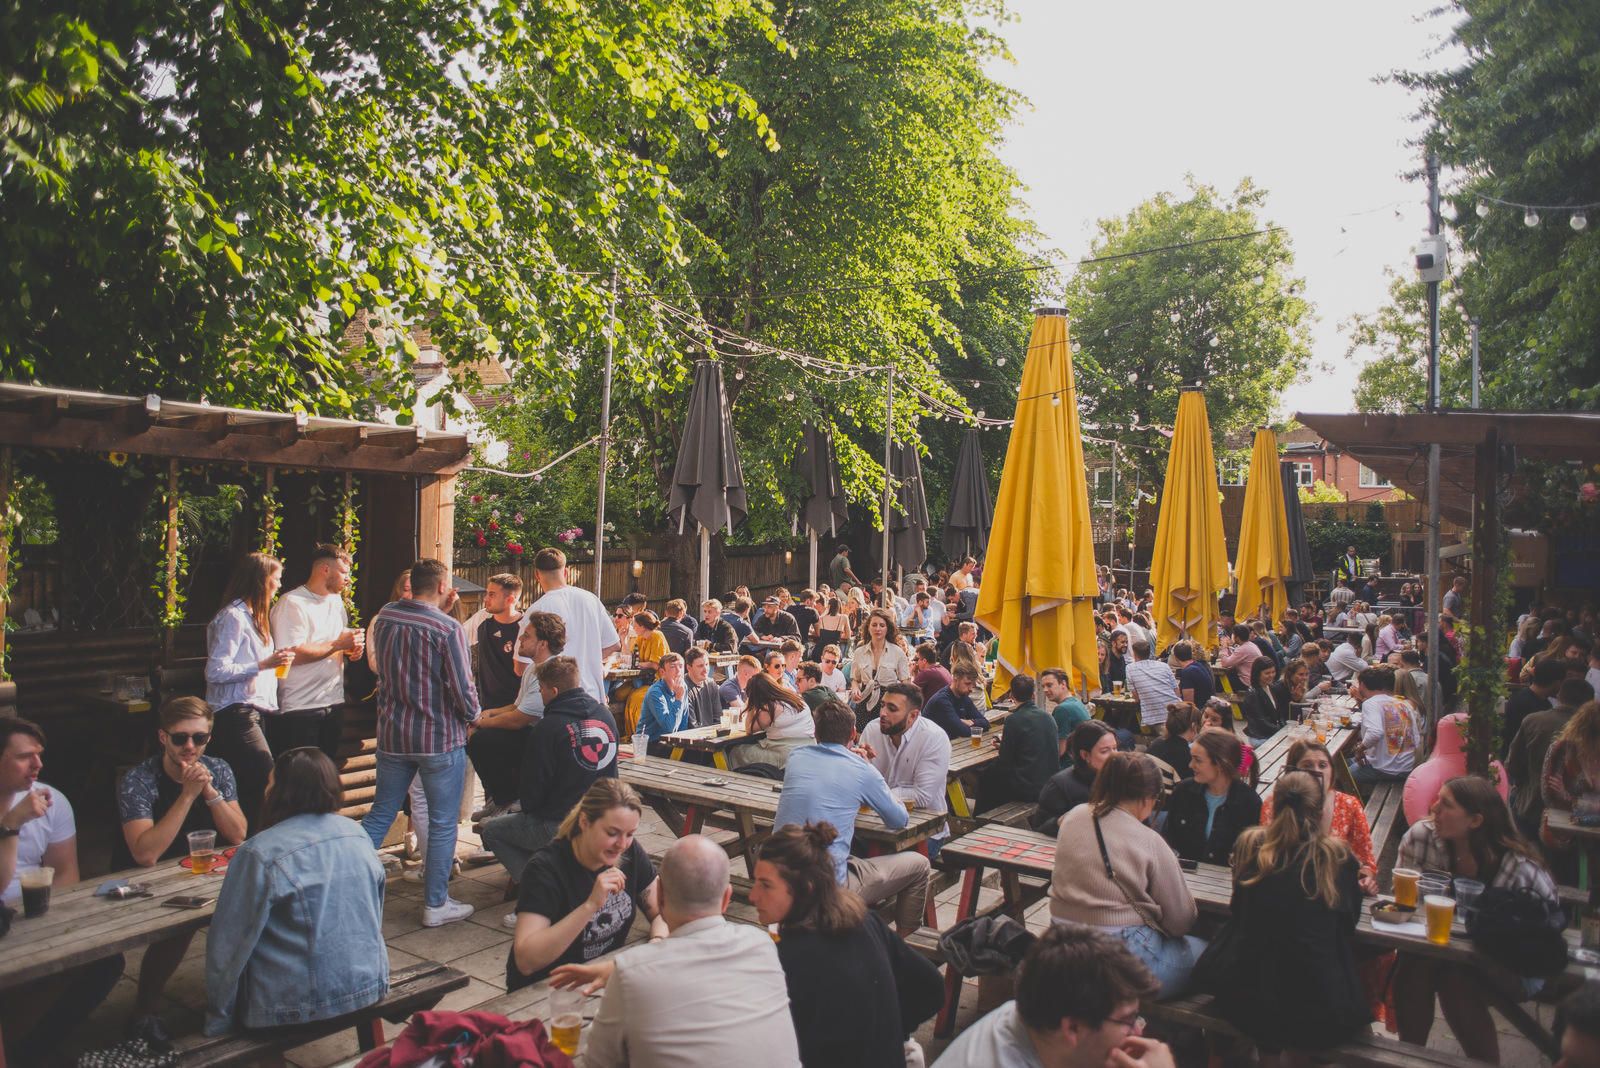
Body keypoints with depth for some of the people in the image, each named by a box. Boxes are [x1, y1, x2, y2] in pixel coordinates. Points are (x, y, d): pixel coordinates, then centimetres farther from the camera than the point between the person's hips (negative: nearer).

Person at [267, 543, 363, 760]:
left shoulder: (336, 600, 14)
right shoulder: (292, 603, -13)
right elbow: (293, 655, -23)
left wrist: (351, 649, 3)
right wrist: (337, 645, -18)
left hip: (334, 702, 8)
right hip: (300, 708, -8)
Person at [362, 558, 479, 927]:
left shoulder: (383, 617, -1)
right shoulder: (449, 628, -18)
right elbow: (462, 689, -17)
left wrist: (441, 611, 11)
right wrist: (472, 715, 5)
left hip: (393, 734, 5)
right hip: (440, 739, -5)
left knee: (380, 814, 19)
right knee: (442, 824, 7)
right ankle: (436, 903, 15)